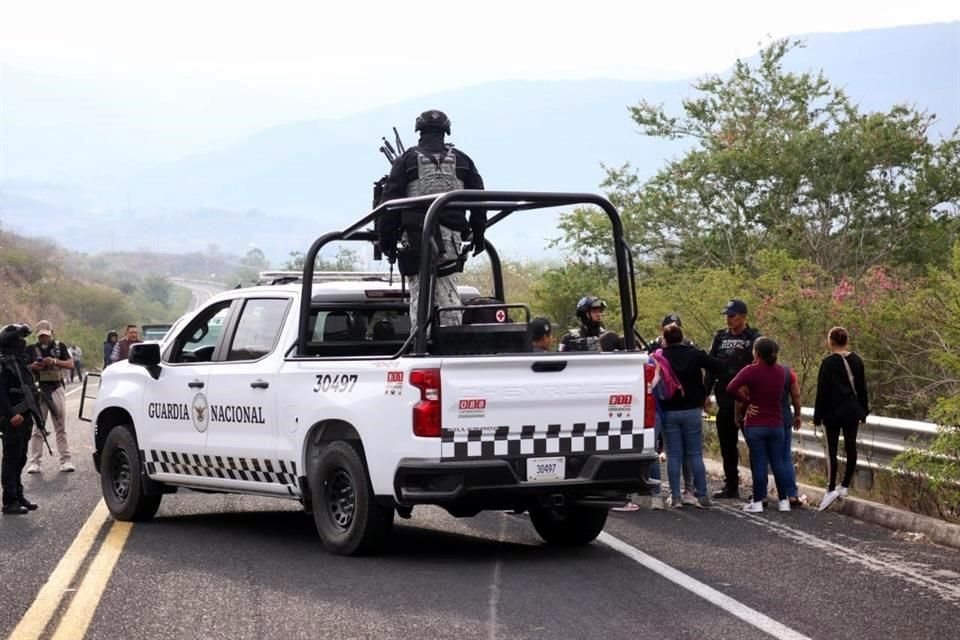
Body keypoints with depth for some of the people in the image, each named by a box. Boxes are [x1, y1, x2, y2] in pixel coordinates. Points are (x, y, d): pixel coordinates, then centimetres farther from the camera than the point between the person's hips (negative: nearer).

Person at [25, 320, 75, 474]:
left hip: (56, 389, 1)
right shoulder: (31, 349, 5)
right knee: (37, 428, -1)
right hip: (38, 390, -1)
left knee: (61, 427, 4)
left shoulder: (60, 346, 5)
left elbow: (71, 364, -3)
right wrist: (33, 367, -15)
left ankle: (65, 460, 4)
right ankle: (34, 461, -1)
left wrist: (55, 361, -19)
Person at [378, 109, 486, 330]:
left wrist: (386, 239, 6)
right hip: (450, 236, 2)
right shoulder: (461, 160, 14)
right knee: (448, 295, 4)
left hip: (415, 237, -2)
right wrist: (477, 235, 22)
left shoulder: (407, 160, 6)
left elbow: (390, 202, 2)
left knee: (419, 295, 0)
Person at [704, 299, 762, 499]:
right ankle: (731, 486, 20)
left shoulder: (753, 338, -5)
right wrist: (705, 394, 9)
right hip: (725, 400, 6)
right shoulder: (721, 337, 11)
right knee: (727, 445, 11)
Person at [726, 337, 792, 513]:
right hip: (776, 424, 4)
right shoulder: (781, 372, 6)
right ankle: (783, 500, 14)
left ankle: (757, 502, 4)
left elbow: (731, 388, -23)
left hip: (755, 425, -4)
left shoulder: (751, 371, -12)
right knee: (778, 462, 10)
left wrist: (746, 402, -12)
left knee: (758, 462, -1)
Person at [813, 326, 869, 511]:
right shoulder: (856, 361, 5)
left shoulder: (828, 363, -10)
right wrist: (863, 411, 21)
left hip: (833, 412, -5)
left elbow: (822, 391, -9)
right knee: (850, 446, 10)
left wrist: (818, 415, -4)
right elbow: (862, 387, 12)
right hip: (852, 411, 5)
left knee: (832, 448, -4)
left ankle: (831, 488, -11)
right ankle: (845, 486, 17)